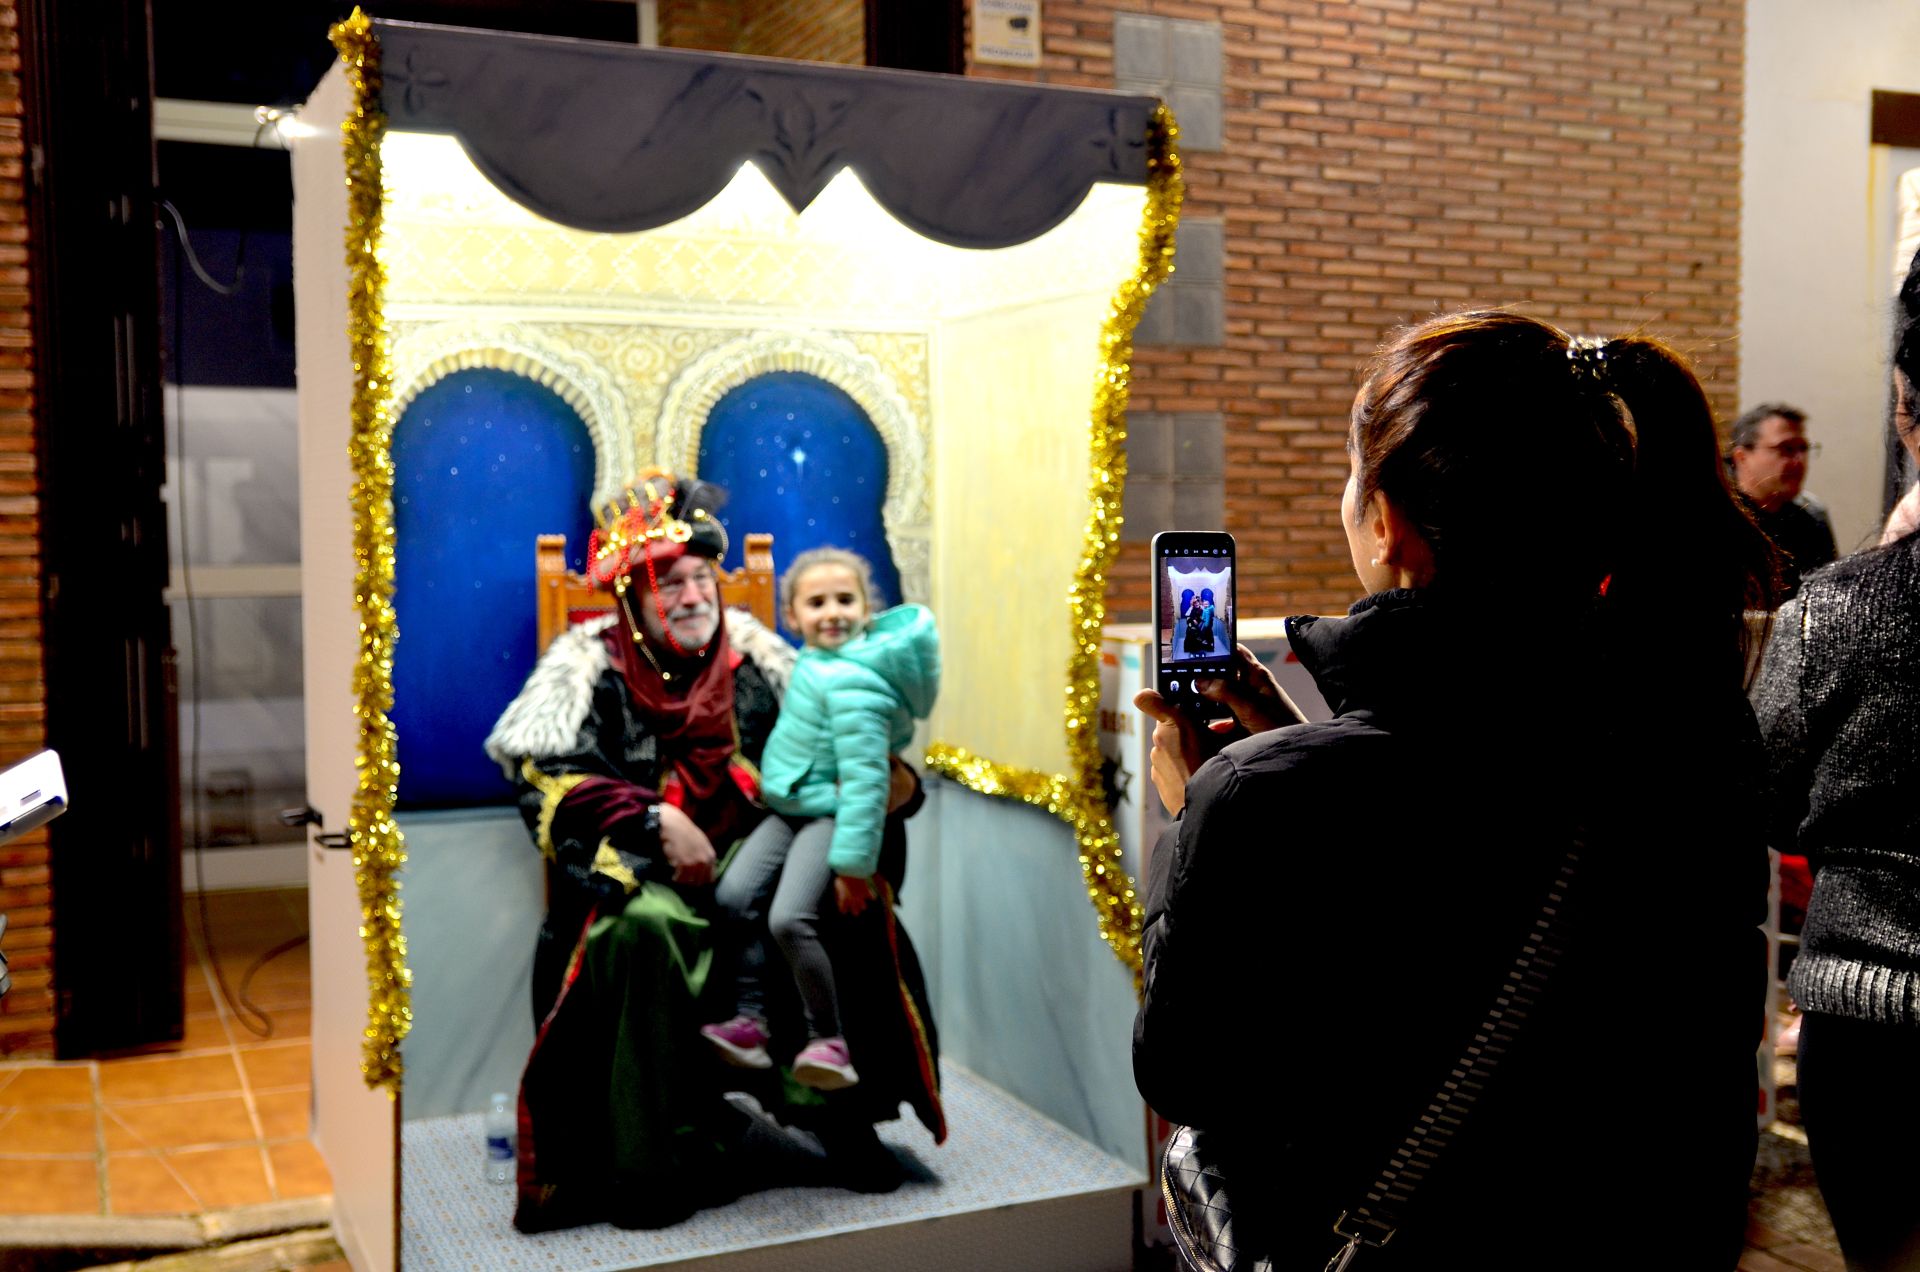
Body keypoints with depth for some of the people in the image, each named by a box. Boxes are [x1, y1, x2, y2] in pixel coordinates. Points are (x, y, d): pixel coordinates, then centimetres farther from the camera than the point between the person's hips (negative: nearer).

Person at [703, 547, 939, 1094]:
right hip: (789, 808, 9)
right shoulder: (817, 659, 6)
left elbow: (864, 777, -22)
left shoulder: (850, 681, -21)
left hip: (829, 815, -9)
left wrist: (854, 862, -22)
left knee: (789, 918, -22)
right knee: (733, 895, -7)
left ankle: (828, 1039, -9)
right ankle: (750, 1020, 0)